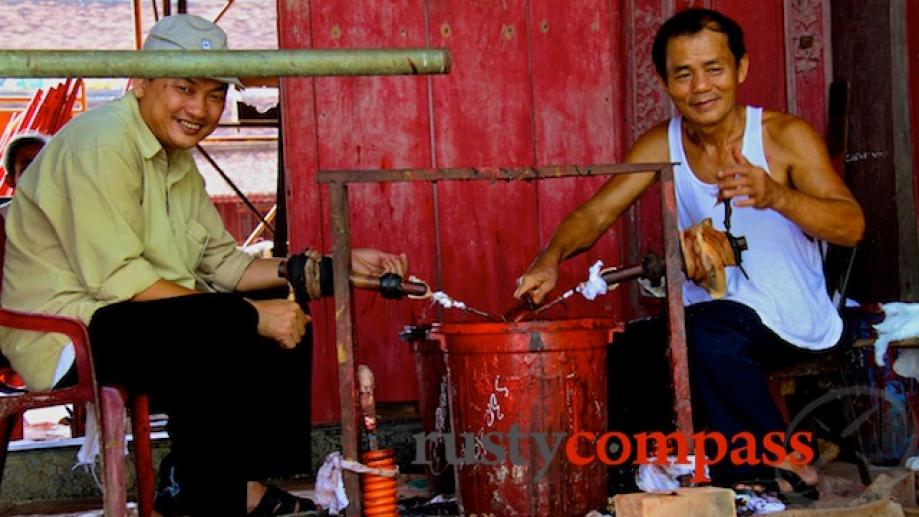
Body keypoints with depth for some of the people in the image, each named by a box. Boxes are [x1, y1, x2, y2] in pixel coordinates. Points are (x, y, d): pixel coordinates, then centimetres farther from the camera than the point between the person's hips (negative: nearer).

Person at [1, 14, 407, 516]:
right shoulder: (103, 142, -17)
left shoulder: (179, 163, 14)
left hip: (144, 319, 10)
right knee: (230, 334, -30)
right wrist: (251, 315, -24)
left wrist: (336, 268, -1)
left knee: (287, 323, 3)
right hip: (65, 333, -10)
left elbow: (224, 264, 10)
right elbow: (116, 278, -24)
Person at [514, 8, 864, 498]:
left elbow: (851, 226, -21)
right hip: (704, 313, 5)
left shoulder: (786, 136, -11)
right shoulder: (661, 146, 1)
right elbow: (596, 213, -5)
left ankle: (782, 464, -12)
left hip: (792, 320, -5)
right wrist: (551, 258, -27)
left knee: (710, 331, -34)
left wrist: (775, 195, -40)